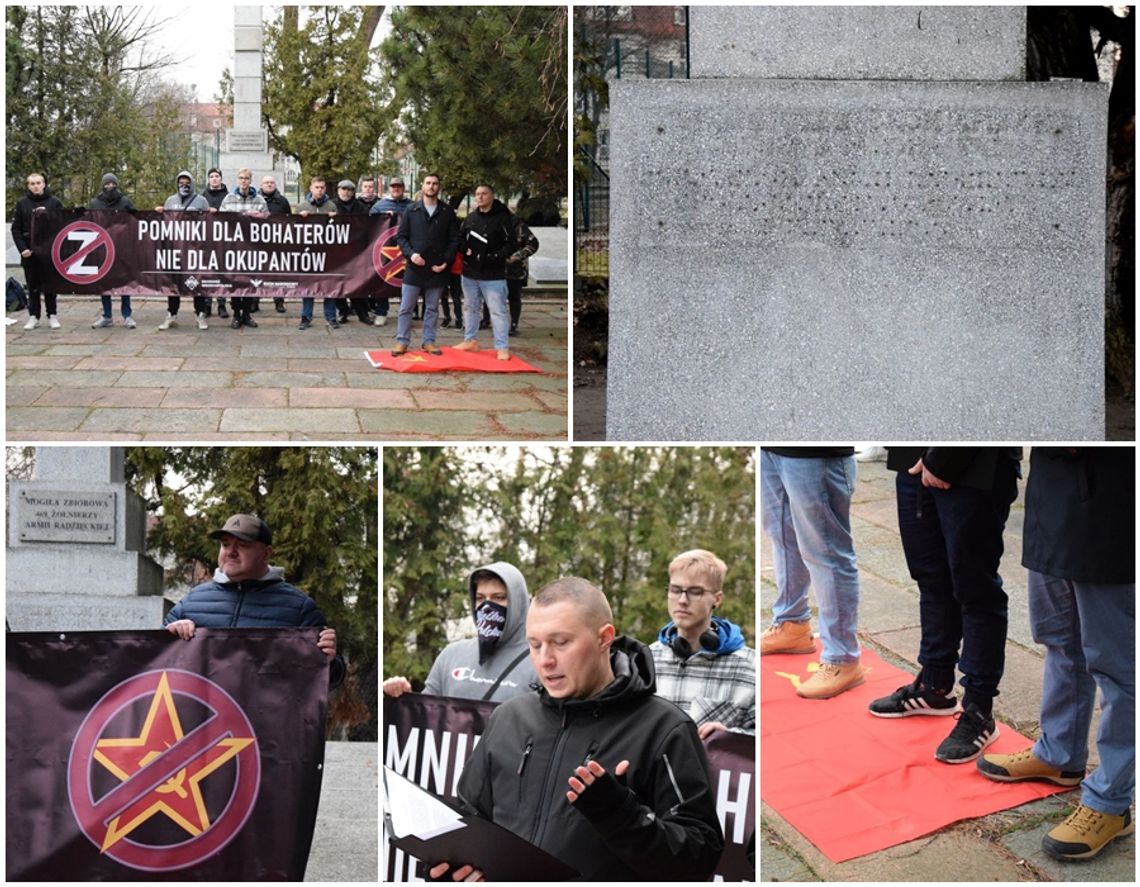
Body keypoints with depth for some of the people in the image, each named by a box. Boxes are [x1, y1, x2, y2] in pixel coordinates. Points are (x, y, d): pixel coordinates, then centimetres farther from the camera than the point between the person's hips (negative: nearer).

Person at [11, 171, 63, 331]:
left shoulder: (54, 202, 3)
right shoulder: (21, 204, 4)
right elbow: (16, 229, 2)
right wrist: (22, 249, -9)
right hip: (29, 253, 1)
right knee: (33, 286, 5)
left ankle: (52, 316, 9)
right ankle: (33, 316, 9)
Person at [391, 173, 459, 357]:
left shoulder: (447, 212, 4)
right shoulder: (411, 210, 3)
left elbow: (454, 239, 4)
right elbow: (401, 237, 3)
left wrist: (447, 261, -7)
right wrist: (411, 254, -13)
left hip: (437, 269, 1)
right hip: (414, 268, -1)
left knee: (432, 308, 9)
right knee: (406, 308, 0)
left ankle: (429, 341, 17)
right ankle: (402, 341, 6)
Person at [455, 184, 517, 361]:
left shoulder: (503, 218, -8)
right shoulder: (470, 218, 9)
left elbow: (510, 245, -11)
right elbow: (461, 240, 18)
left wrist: (493, 258, -21)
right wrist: (464, 251, -4)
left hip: (493, 275, -6)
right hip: (470, 273, 6)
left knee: (498, 311, -4)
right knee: (470, 308, 16)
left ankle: (502, 348, 0)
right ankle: (470, 341, 30)